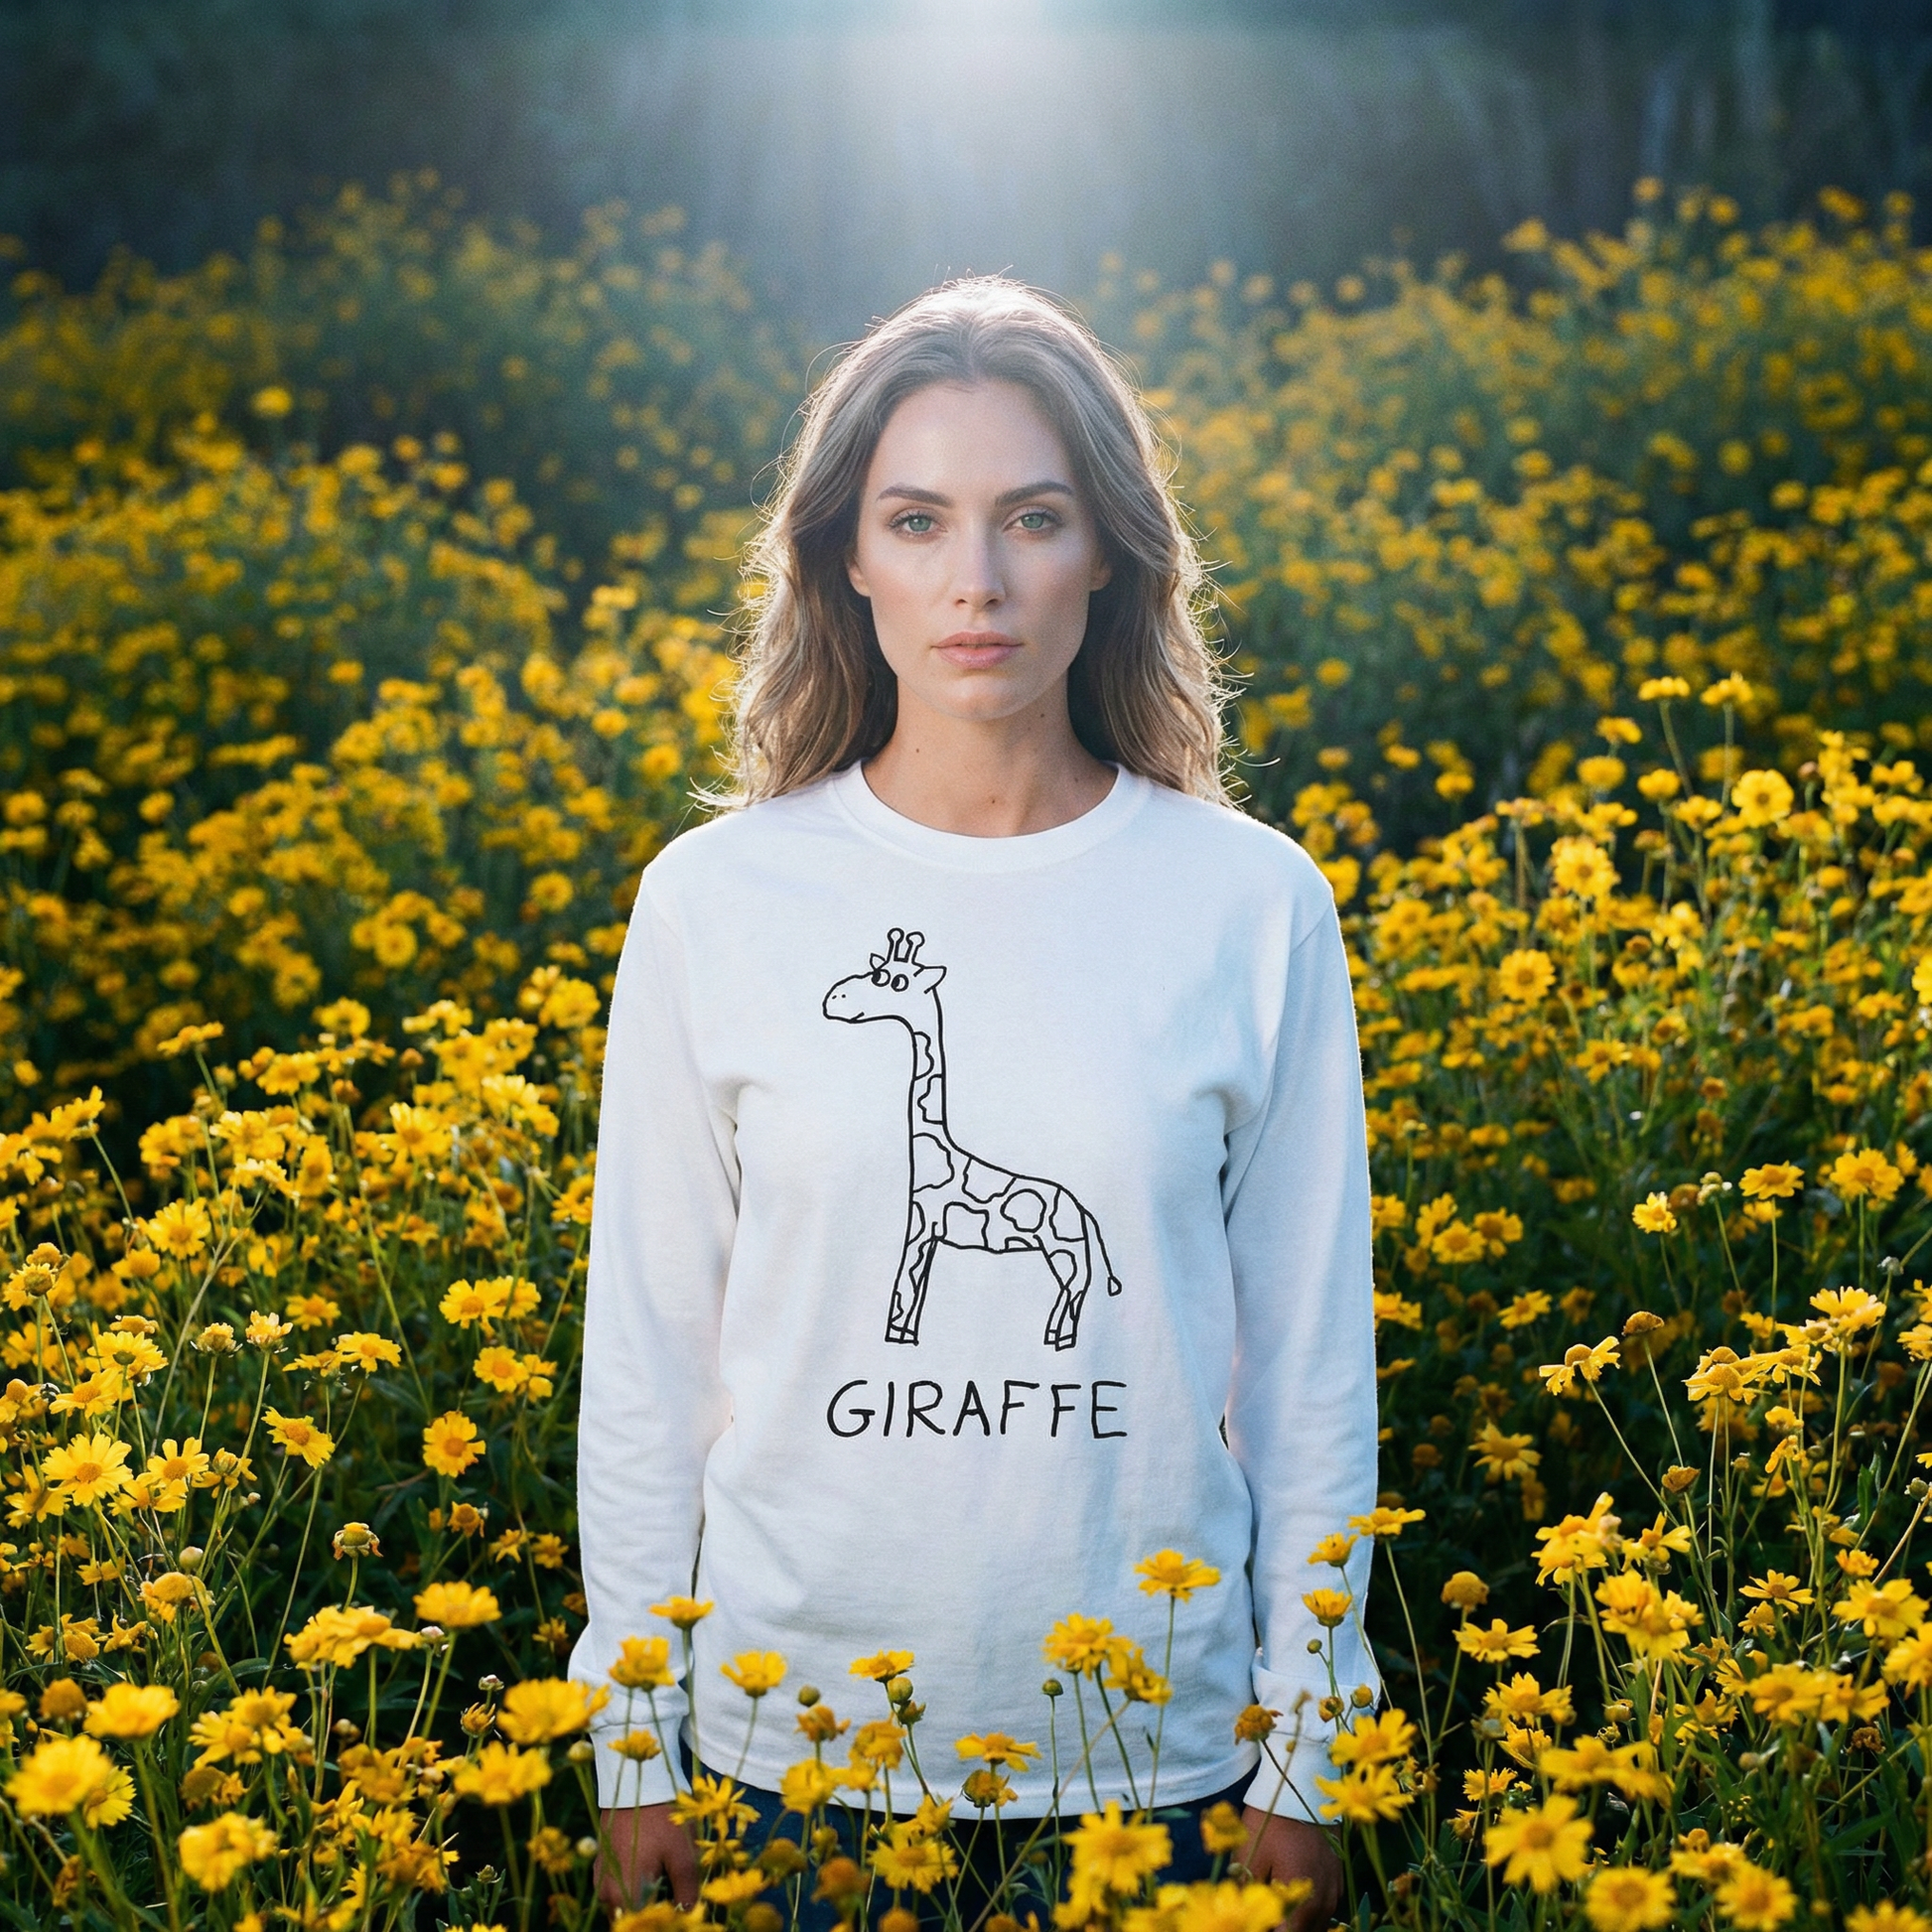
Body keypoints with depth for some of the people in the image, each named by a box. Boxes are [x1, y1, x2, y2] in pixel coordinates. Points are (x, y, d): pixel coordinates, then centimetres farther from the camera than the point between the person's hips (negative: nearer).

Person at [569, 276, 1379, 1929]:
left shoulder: (1256, 909, -5)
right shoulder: (718, 901, -5)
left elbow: (1310, 1353, 1)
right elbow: (649, 1343, 1)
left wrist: (1305, 1765, 3)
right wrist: (632, 1753, 2)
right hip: (797, 1729, 0)